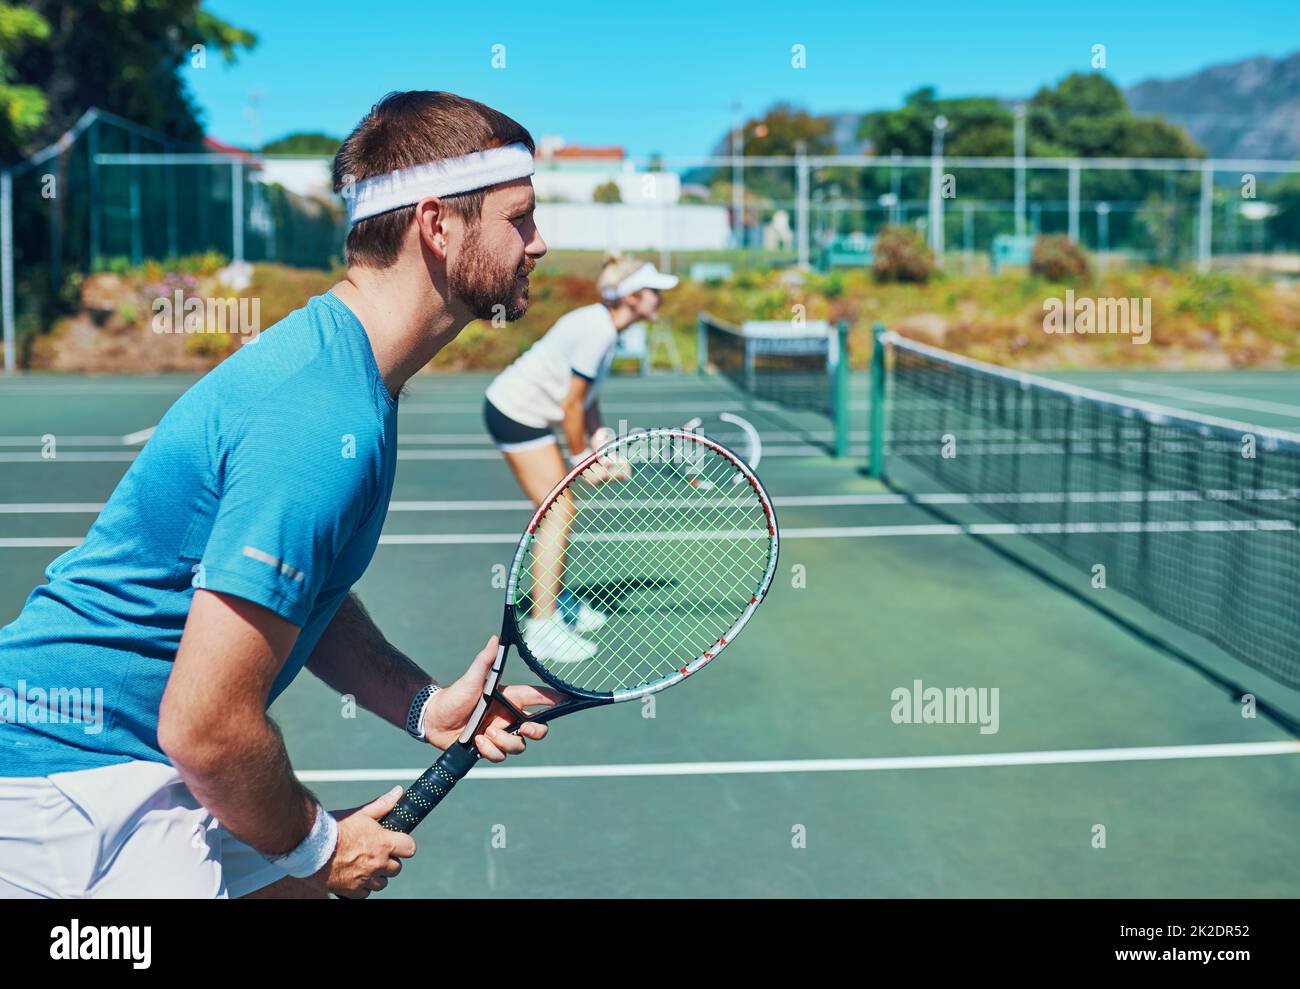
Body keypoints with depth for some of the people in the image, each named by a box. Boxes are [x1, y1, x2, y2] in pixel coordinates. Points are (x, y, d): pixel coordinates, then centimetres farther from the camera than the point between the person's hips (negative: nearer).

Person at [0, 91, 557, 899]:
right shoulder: (328, 424, -27)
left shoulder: (336, 362, 4)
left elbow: (301, 599, 13)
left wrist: (428, 706, 0)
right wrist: (315, 844, -10)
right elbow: (203, 728, -27)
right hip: (65, 779, -9)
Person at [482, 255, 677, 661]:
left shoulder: (605, 327, 6)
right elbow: (571, 405, -20)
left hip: (522, 410, 10)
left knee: (559, 510, 17)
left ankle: (558, 597, 32)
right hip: (515, 413, -10)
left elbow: (589, 400, 10)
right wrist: (582, 459, -10)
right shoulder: (596, 331, -24)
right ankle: (542, 628, -10)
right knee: (560, 512, -11)